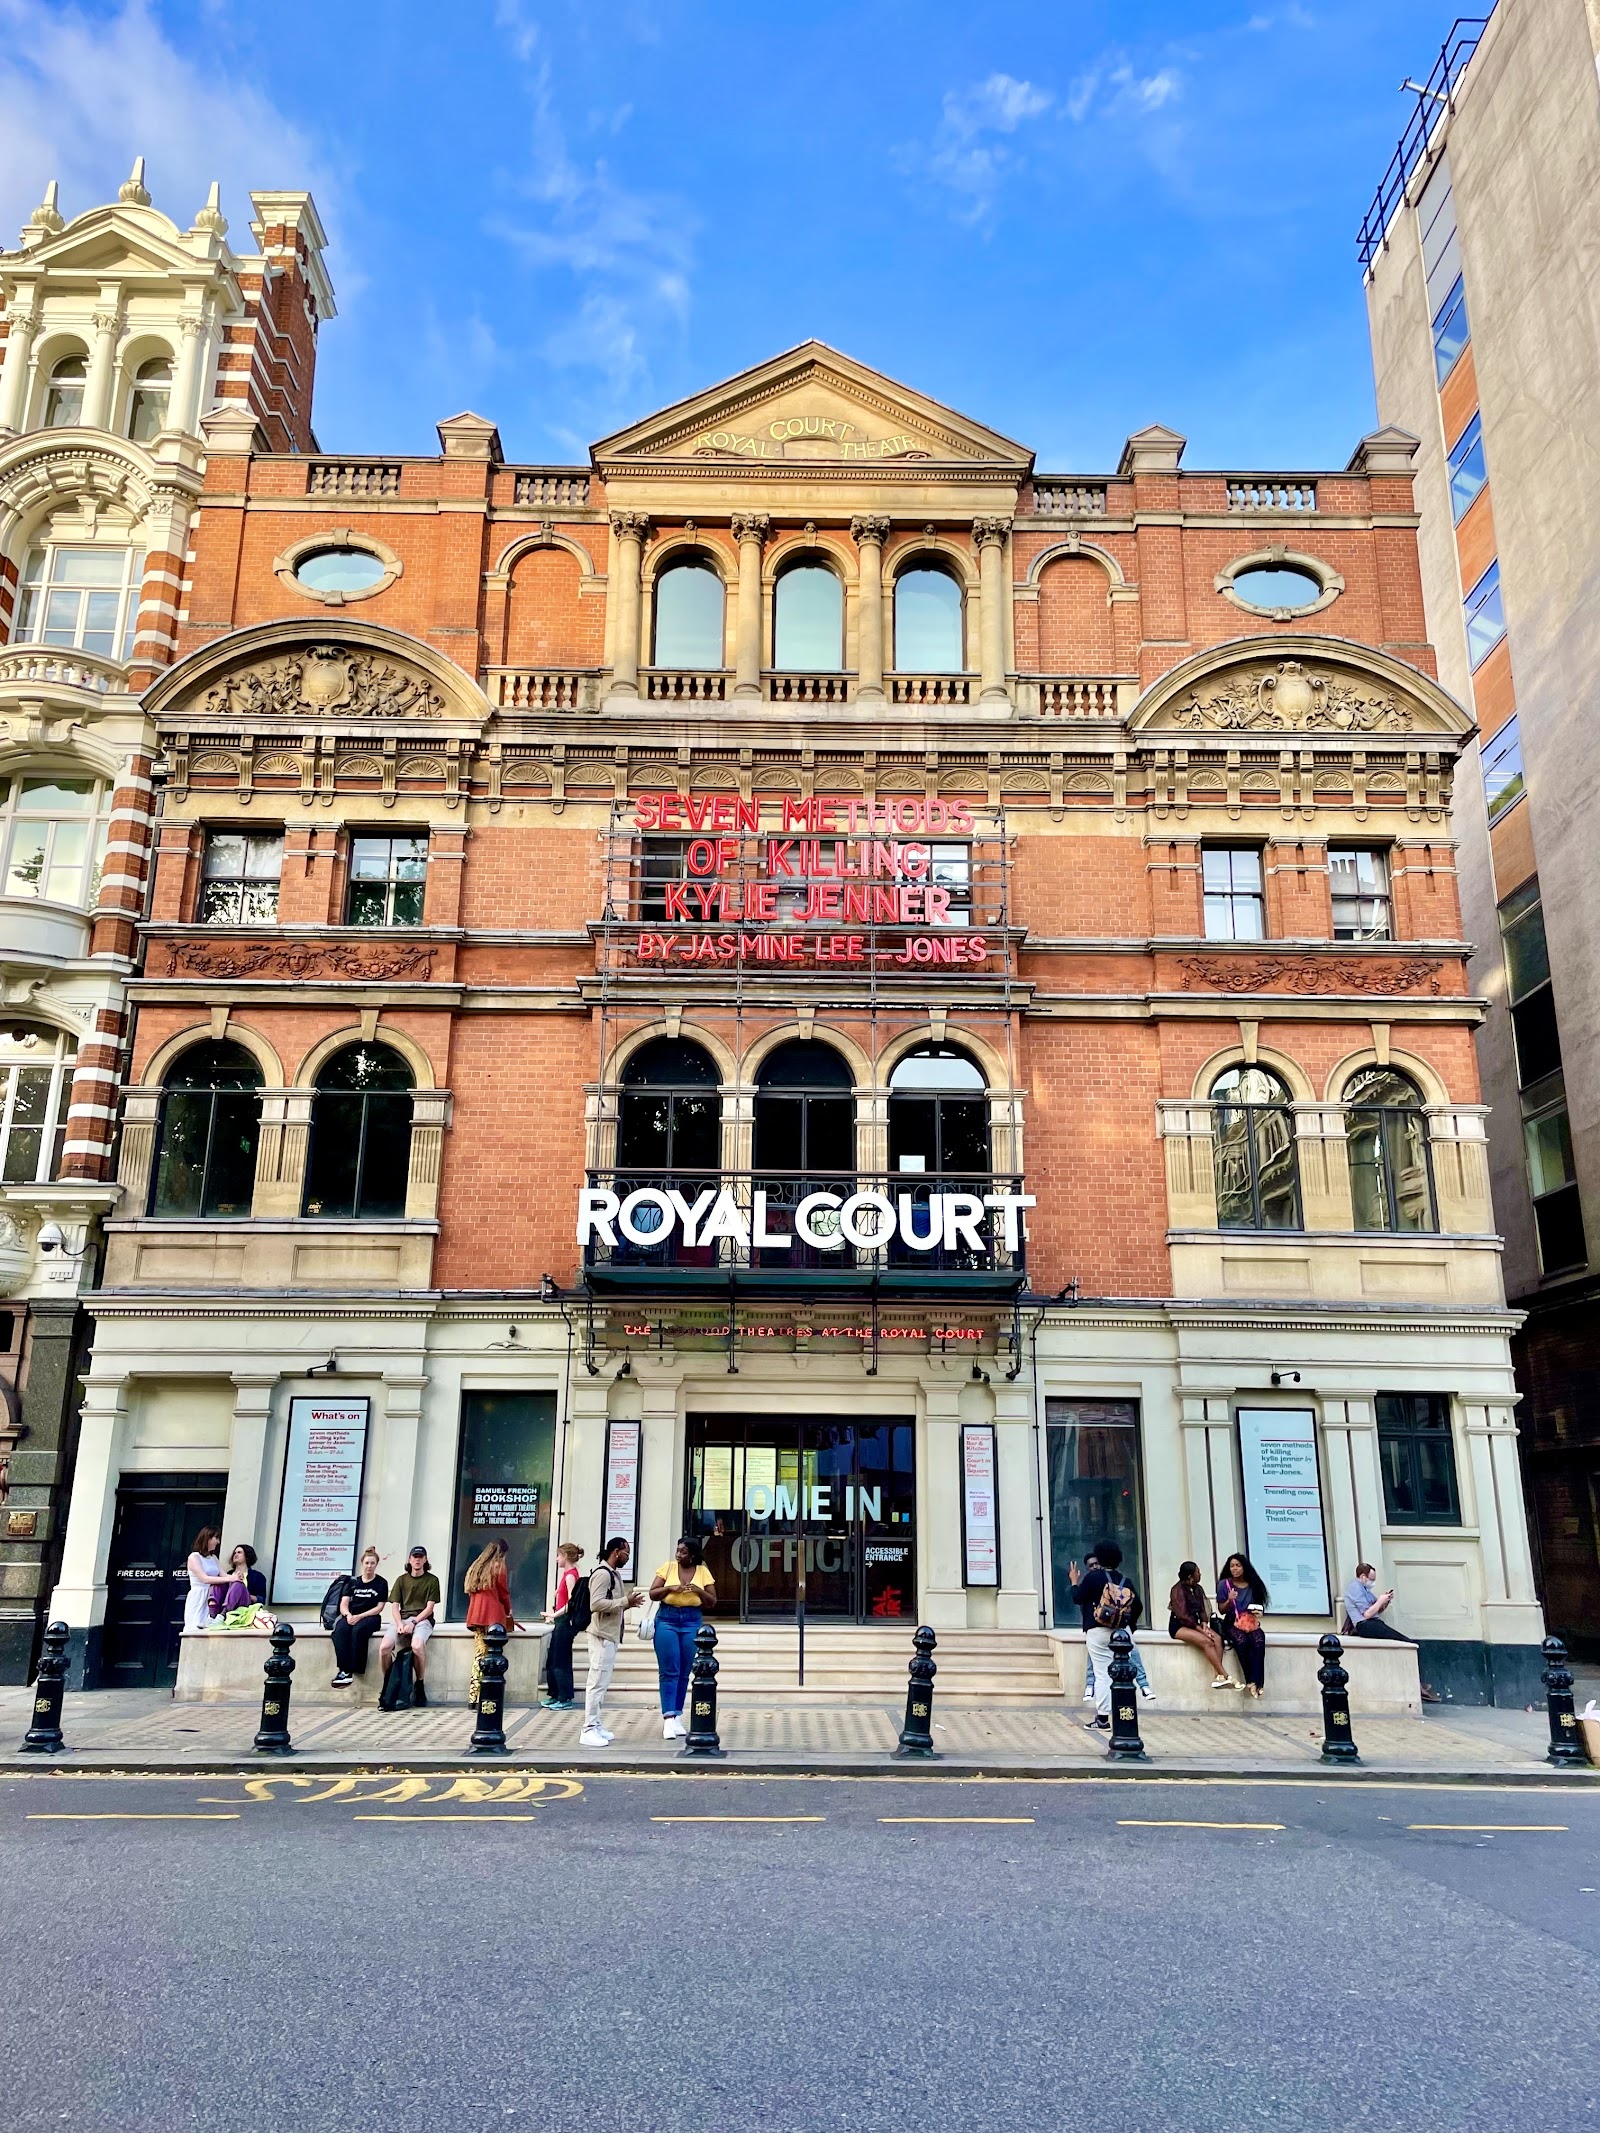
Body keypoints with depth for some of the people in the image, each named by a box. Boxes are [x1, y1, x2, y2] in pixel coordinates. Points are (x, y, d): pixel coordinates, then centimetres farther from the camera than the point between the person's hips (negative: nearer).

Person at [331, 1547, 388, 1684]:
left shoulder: (381, 1583, 7)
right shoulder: (353, 1582, 17)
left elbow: (379, 1607, 1)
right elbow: (343, 1604, 8)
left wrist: (360, 1616, -13)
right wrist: (348, 1614, -15)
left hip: (370, 1617, -3)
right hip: (351, 1616, 3)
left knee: (358, 1630, -37)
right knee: (340, 1630, -33)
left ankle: (351, 1670, -35)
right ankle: (344, 1670, -40)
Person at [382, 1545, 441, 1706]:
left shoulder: (432, 1580, 8)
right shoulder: (401, 1580, 17)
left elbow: (429, 1607, 1)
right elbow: (394, 1606, 10)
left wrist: (413, 1622, -12)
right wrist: (399, 1624, -9)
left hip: (422, 1619, -3)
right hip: (401, 1619, 3)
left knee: (417, 1646, -36)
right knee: (384, 1647, -27)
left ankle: (419, 1685, -17)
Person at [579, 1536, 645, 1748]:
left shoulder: (614, 1573, 16)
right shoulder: (602, 1573, -15)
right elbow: (596, 1604, -24)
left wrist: (627, 1602, 5)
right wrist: (625, 1601, -20)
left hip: (611, 1635, 10)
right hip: (602, 1635, -10)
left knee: (602, 1683, 12)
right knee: (598, 1681, -9)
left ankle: (596, 1725, 17)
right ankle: (589, 1730, -7)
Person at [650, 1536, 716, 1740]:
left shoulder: (703, 1572, 2)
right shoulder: (668, 1567, 0)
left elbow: (712, 1601, 6)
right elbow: (653, 1594, 0)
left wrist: (699, 1591, -13)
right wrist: (670, 1588, -17)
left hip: (692, 1622, 2)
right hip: (667, 1619, -2)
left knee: (684, 1673, 7)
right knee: (669, 1672, -6)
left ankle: (677, 1716, 17)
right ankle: (669, 1718, -7)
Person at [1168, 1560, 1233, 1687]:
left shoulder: (1198, 1588, 10)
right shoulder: (1178, 1590, -13)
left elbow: (1202, 1609, 9)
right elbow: (1183, 1616, -18)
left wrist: (1204, 1625, -10)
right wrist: (1201, 1629, -19)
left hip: (1194, 1624, 7)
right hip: (1179, 1626, -7)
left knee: (1217, 1638, -22)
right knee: (1207, 1641, -29)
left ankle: (1218, 1676, -28)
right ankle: (1226, 1676, -29)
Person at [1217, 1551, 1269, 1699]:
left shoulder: (1253, 1584, 7)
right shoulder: (1224, 1584, 0)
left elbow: (1259, 1606, 17)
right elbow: (1221, 1610, 2)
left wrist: (1258, 1613, -6)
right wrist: (1229, 1601, -18)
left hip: (1251, 1622, 2)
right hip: (1233, 1623, -2)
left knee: (1259, 1641, -32)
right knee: (1241, 1641, -35)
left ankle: (1254, 1681, -32)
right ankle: (1251, 1681, -26)